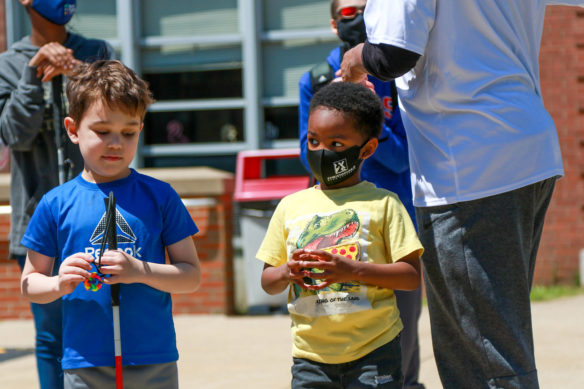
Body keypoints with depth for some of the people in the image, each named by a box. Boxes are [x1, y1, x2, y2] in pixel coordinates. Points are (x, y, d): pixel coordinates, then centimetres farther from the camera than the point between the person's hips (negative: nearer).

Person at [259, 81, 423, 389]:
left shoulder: (383, 204, 0)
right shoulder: (290, 207, 10)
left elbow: (412, 275, -6)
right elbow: (267, 281, 14)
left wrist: (354, 271, -19)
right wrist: (287, 273, -10)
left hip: (373, 352, -3)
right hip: (311, 354, 3)